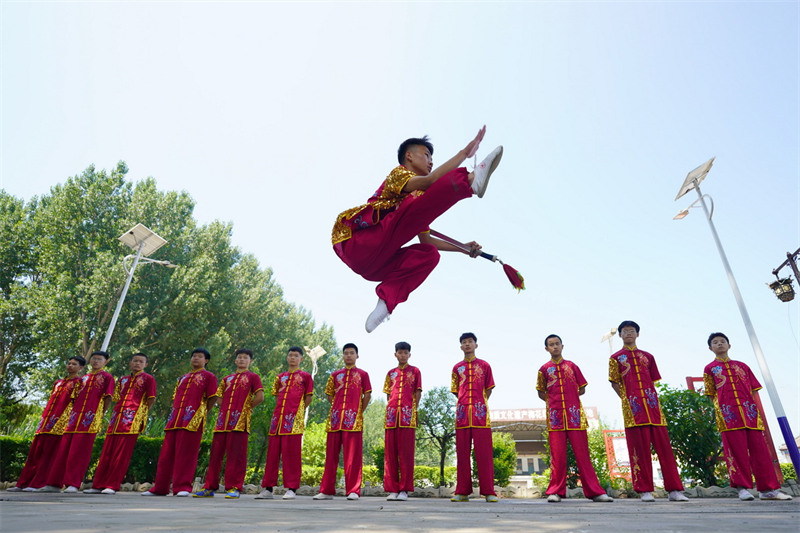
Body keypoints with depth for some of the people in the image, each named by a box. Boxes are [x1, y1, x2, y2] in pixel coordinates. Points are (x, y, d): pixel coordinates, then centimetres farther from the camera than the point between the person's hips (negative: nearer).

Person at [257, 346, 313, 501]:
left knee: (291, 453, -4)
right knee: (272, 452, 6)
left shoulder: (305, 376, 6)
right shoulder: (280, 377, 19)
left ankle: (291, 488, 4)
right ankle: (267, 488, 15)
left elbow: (309, 397, 5)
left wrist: (298, 411, 3)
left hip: (294, 419, -5)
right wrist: (280, 410, 9)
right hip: (278, 417, 5)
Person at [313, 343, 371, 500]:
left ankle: (353, 491, 4)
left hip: (353, 420, -3)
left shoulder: (362, 374, 7)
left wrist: (360, 412, -1)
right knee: (331, 454, 6)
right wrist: (337, 407, 7)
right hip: (335, 419, 3)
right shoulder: (335, 375, 15)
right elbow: (329, 394, 18)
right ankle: (327, 490, 14)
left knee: (353, 455, -3)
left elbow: (367, 395, 4)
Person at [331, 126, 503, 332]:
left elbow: (426, 240, 27)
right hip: (356, 244, -8)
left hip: (374, 263, 8)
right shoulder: (398, 173, 4)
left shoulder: (419, 196, 27)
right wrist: (464, 152, -16)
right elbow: (431, 181, -19)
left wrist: (463, 248, 20)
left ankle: (387, 300, -16)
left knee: (430, 254, -4)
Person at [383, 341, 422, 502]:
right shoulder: (391, 373, 17)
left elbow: (418, 392, 4)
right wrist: (390, 409, 5)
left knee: (406, 452, -2)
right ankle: (392, 489, 11)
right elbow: (388, 394, 18)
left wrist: (413, 410, -5)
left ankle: (404, 489, 5)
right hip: (392, 415, 3)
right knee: (390, 452, 4)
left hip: (407, 416, -3)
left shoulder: (415, 371, 9)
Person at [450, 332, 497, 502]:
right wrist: (465, 403, 8)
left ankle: (488, 491, 2)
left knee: (484, 453, -3)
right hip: (462, 412, 2)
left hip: (481, 413, -2)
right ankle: (462, 492, 8)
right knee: (462, 453, 3)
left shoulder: (484, 365, 9)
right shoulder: (457, 367, 13)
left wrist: (480, 404, 8)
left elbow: (489, 389, 12)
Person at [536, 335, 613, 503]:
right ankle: (556, 492, 6)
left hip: (574, 414, 1)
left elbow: (582, 389, 14)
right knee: (557, 455, 0)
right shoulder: (544, 369, 7)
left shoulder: (572, 366, 9)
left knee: (582, 454, 2)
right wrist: (554, 401, 6)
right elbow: (541, 393, 14)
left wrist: (569, 398, 10)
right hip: (555, 416, -1)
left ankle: (594, 492, 7)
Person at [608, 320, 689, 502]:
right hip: (633, 407, -3)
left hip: (652, 405, 3)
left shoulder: (648, 356, 17)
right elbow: (614, 383, 6)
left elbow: (653, 381, 17)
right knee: (639, 448, -1)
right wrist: (627, 399, -2)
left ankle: (674, 490, 8)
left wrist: (655, 402, 7)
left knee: (664, 445, 1)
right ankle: (645, 491, 5)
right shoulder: (616, 357, 8)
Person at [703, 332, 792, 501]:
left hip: (749, 412, 3)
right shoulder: (709, 368, 10)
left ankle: (767, 489, 8)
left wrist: (758, 410, 5)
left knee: (759, 449, 2)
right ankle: (743, 488, 1)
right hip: (728, 414, -3)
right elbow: (712, 395, 7)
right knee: (737, 450, -3)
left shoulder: (742, 366, 19)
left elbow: (754, 390, 15)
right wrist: (719, 411, -4)